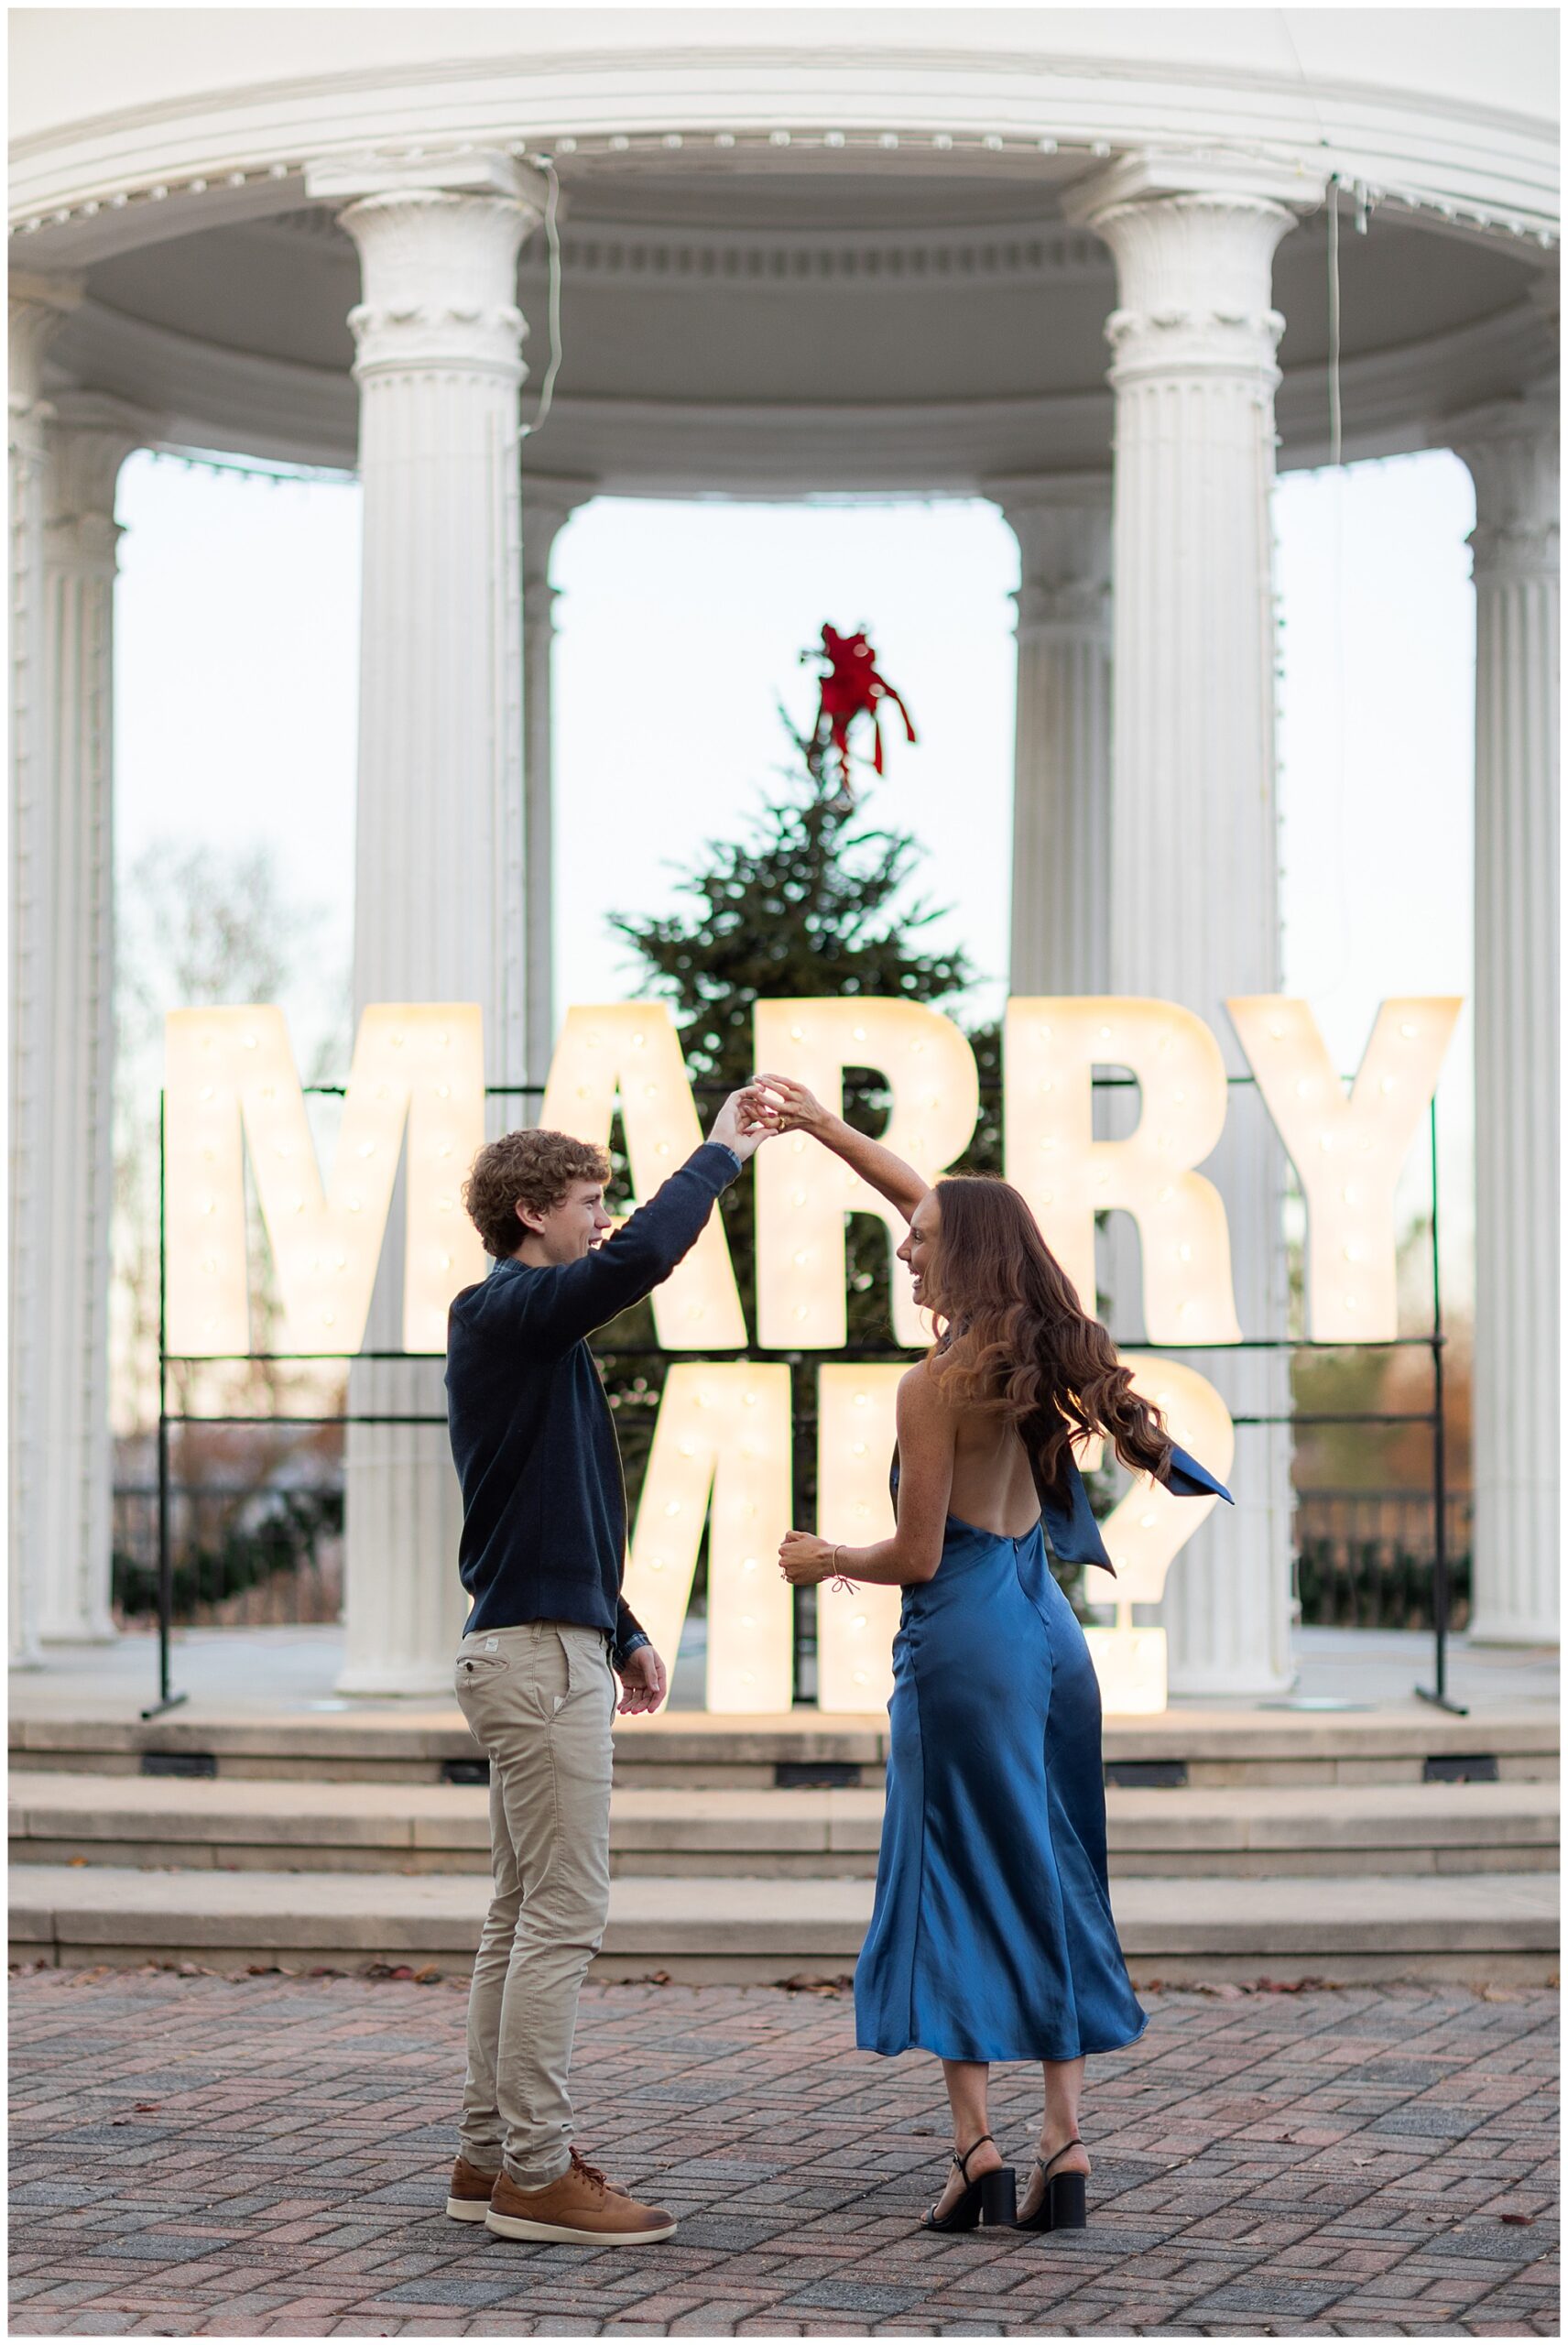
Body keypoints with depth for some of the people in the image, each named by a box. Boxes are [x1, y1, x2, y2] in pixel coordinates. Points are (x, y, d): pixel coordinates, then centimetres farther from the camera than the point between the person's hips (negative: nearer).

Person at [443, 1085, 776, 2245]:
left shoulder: (536, 1329, 18)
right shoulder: (503, 1314, -12)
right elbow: (641, 1256, -29)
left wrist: (623, 1633, 24)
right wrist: (719, 1152, -16)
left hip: (549, 1646, 10)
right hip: (536, 1655, -10)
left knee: (529, 1913, 12)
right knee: (562, 1916, -8)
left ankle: (493, 2155, 17)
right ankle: (536, 2174, -5)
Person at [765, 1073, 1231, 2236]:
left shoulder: (937, 1384, -14)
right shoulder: (1037, 1356, 8)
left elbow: (917, 1558, -12)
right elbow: (941, 1203, 20)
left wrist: (824, 1559, 6)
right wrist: (829, 1127, 22)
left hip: (963, 1635, -7)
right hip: (1049, 1623, 7)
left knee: (955, 1885, -1)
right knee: (1048, 1881, 10)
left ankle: (977, 2143, -5)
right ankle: (1066, 2144, 8)